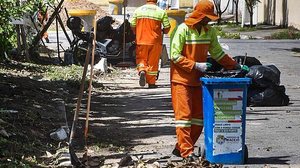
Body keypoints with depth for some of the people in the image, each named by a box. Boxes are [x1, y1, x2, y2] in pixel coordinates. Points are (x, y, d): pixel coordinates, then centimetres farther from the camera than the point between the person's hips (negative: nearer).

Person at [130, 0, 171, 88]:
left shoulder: (138, 10, 1)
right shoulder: (161, 12, -4)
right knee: (153, 62, 8)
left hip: (141, 41, 1)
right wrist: (163, 31, 18)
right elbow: (167, 27, -5)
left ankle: (142, 71, -17)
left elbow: (132, 25, 1)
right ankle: (151, 83, 13)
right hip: (155, 41, -1)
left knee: (141, 59, 12)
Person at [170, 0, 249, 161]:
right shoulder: (183, 29, -13)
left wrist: (236, 65, 6)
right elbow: (175, 56, -15)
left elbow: (217, 53, 15)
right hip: (181, 79, -7)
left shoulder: (210, 31, 6)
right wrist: (196, 65, -21)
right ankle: (186, 152, -6)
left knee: (198, 117, 6)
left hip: (198, 80, 7)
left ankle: (180, 148, 15)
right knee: (184, 114, -7)